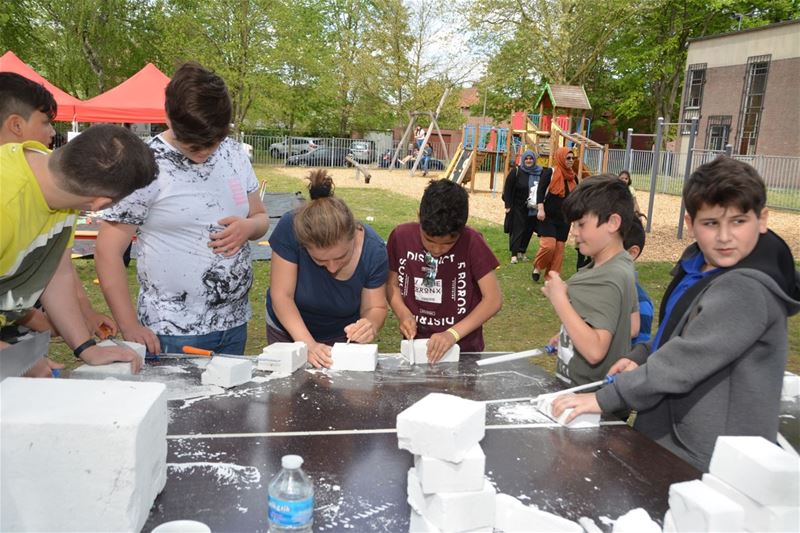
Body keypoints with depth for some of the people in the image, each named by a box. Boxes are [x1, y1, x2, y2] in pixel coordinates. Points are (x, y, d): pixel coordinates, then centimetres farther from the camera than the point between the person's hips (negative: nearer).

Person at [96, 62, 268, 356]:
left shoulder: (234, 153, 3)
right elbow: (108, 252, -10)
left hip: (235, 324, 5)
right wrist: (130, 327, -15)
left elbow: (261, 217, 14)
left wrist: (248, 226, -10)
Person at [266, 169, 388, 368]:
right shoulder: (290, 229, -32)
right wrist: (308, 344, -36)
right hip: (289, 331, 0)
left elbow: (375, 308, -16)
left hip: (342, 336, 1)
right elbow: (281, 295, -26)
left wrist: (370, 326, -39)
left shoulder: (373, 249, -28)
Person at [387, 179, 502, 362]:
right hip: (415, 345, 2)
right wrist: (403, 314, -11)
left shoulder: (472, 243, -13)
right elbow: (392, 284, 6)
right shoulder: (401, 236, -6)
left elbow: (493, 299, -12)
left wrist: (453, 334, -21)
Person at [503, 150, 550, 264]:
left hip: (533, 209, 3)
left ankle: (522, 252, 20)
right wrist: (508, 205, -8)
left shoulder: (541, 172, 2)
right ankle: (514, 254, 0)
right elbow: (507, 189, -4)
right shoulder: (516, 172, -5)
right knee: (517, 230, -2)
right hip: (518, 208, -3)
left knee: (528, 231, 8)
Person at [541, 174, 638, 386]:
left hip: (588, 391, -8)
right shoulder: (621, 264, 3)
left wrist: (559, 299, -26)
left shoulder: (610, 280, -25)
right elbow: (632, 326, 12)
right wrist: (569, 335, 8)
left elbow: (595, 351, -30)